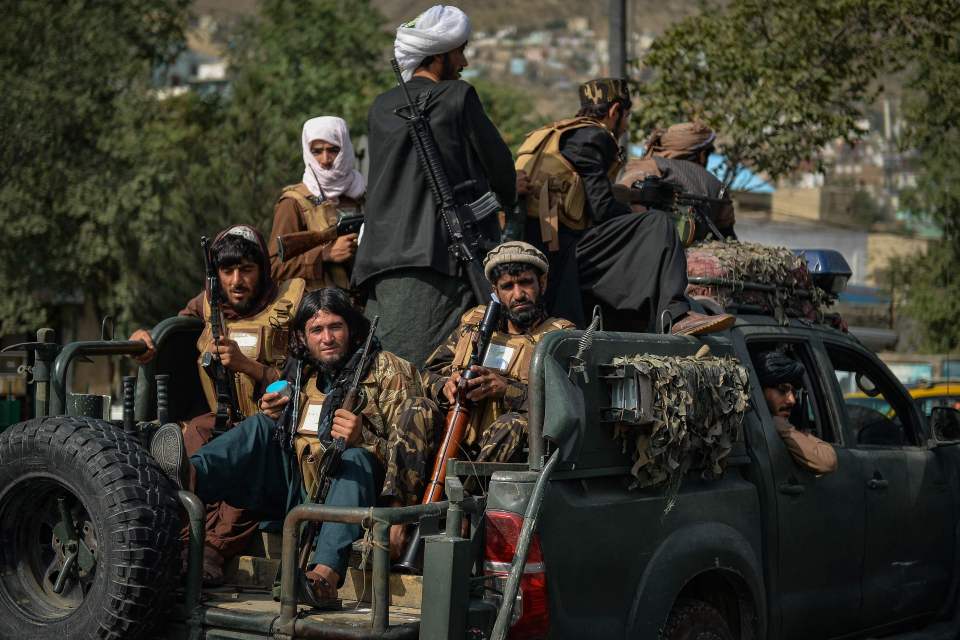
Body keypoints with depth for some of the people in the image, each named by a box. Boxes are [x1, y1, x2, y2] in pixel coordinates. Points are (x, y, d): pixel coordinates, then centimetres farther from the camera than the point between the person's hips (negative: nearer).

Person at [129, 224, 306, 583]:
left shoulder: (289, 303, 0)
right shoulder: (208, 305, 12)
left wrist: (247, 365, -19)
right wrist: (142, 337, -2)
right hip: (226, 425, 4)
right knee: (196, 430, -31)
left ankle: (213, 546, -42)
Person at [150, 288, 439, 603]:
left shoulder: (389, 371, 7)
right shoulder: (298, 375, 21)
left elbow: (410, 447, -5)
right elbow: (267, 445, 28)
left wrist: (363, 438, -24)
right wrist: (272, 417, 6)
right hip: (295, 492, 4)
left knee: (357, 458, -34)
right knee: (260, 426, -10)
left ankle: (326, 574, -56)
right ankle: (190, 476, -41)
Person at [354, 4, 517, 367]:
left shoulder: (382, 107, 17)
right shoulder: (458, 96, -1)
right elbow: (498, 161, 5)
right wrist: (507, 200, 27)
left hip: (386, 254, 6)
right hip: (442, 252, -6)